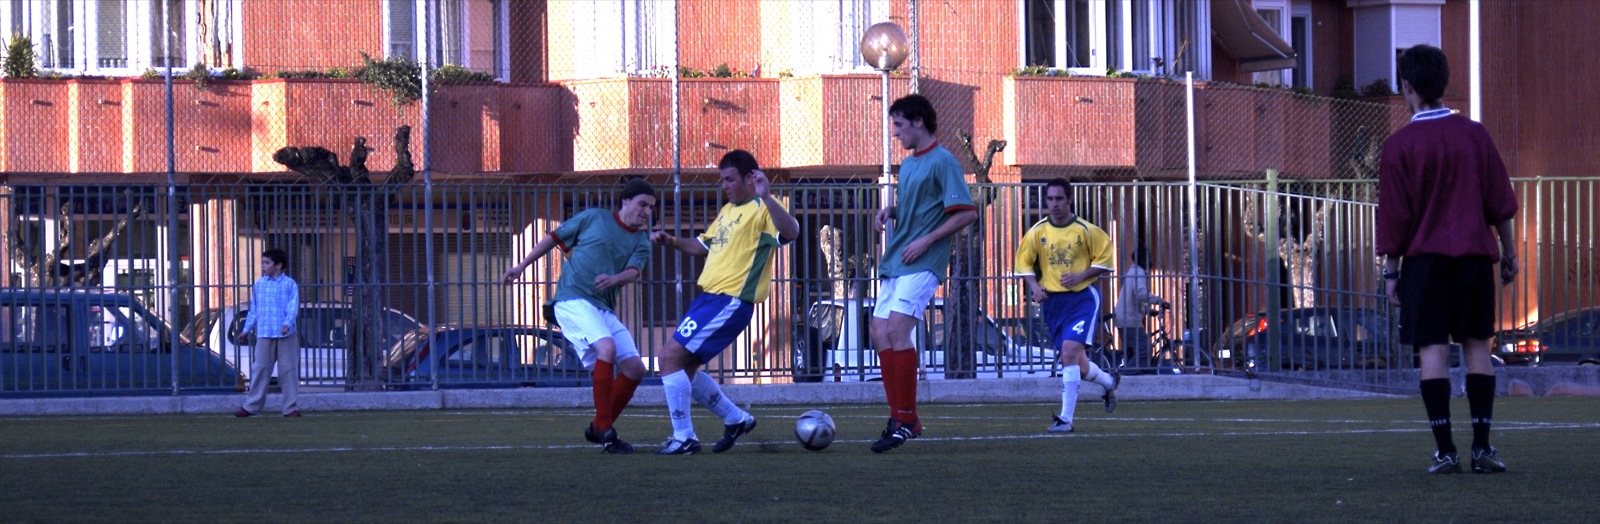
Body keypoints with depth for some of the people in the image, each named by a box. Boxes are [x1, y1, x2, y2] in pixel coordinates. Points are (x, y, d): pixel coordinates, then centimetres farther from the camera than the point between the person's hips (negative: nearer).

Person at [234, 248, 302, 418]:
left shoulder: (289, 284, -1)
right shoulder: (259, 285, 10)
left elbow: (293, 307, -8)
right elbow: (253, 310, 16)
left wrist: (287, 323, -25)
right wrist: (246, 330, 13)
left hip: (286, 335, -3)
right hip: (264, 335, 3)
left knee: (288, 371, 1)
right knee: (259, 370, 2)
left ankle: (291, 407, 7)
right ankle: (251, 406, 6)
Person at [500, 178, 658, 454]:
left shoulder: (641, 242, 13)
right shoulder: (594, 218, 4)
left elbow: (633, 271, -5)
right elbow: (554, 238, 12)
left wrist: (615, 279, -29)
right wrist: (521, 266, 11)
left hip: (604, 308, 6)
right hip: (573, 298, -6)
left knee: (634, 368, -4)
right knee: (607, 347, -29)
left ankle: (598, 429, 13)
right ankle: (604, 430, -25)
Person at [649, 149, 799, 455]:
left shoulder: (760, 210, -10)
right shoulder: (727, 211, 19)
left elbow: (790, 233, -30)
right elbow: (704, 246, 33)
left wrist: (766, 197, -41)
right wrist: (671, 242, 16)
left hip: (731, 301, -10)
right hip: (709, 297, 10)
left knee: (671, 357, -15)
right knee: (684, 369, 13)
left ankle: (683, 438, -9)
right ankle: (736, 419, 27)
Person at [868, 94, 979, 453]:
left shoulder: (942, 162, -8)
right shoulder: (908, 165, 18)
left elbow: (967, 213, -13)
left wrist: (926, 241, -17)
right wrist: (890, 211, 8)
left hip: (922, 263, -9)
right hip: (895, 262, 9)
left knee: (898, 330, -20)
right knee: (881, 334, 3)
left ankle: (906, 420, -17)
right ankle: (900, 418, 9)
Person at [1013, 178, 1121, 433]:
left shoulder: (1086, 230, -6)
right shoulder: (1037, 232, 2)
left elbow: (1104, 260, 0)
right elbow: (1023, 262, 9)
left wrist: (1081, 276, -14)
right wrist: (1035, 286, -8)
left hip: (1082, 298, -4)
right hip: (1052, 301, 4)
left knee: (1070, 350, -21)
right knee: (1077, 363, 8)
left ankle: (1066, 418, -18)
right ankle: (1109, 382, 41)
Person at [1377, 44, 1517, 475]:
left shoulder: (1399, 146, -5)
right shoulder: (1475, 135, 4)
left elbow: (1394, 214, -3)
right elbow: (1501, 200, 7)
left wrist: (1391, 269, 5)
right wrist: (1508, 252, 17)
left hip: (1426, 257, -3)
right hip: (1476, 253, 3)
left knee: (1433, 349, -3)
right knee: (1477, 345, 7)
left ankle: (1445, 451, -9)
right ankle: (1482, 447, 2)